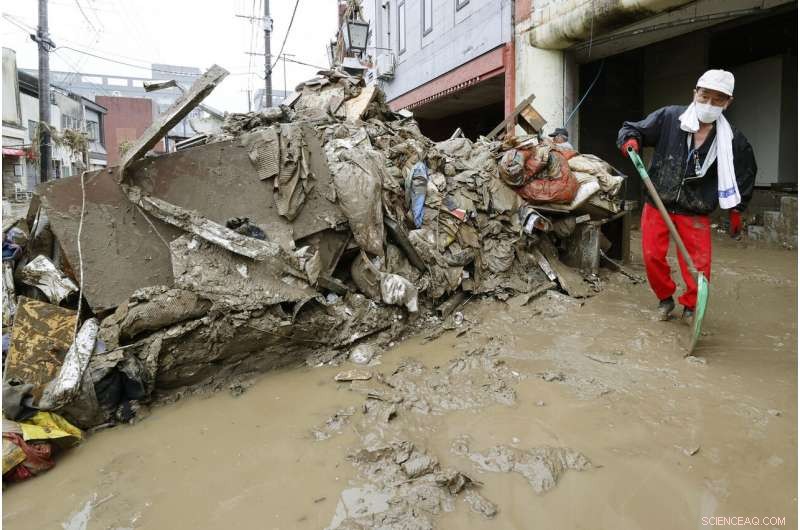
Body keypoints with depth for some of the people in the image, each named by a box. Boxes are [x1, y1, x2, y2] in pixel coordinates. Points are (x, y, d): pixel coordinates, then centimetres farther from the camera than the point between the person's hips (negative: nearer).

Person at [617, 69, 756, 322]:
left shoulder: (733, 141, -3)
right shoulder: (669, 117, -9)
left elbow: (745, 176, 11)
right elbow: (632, 129, -1)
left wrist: (736, 211, 15)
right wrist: (630, 139, -25)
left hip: (696, 212, 0)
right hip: (657, 204, 0)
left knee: (699, 265, -1)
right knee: (652, 256, 3)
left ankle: (691, 307, 25)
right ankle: (665, 298, 28)